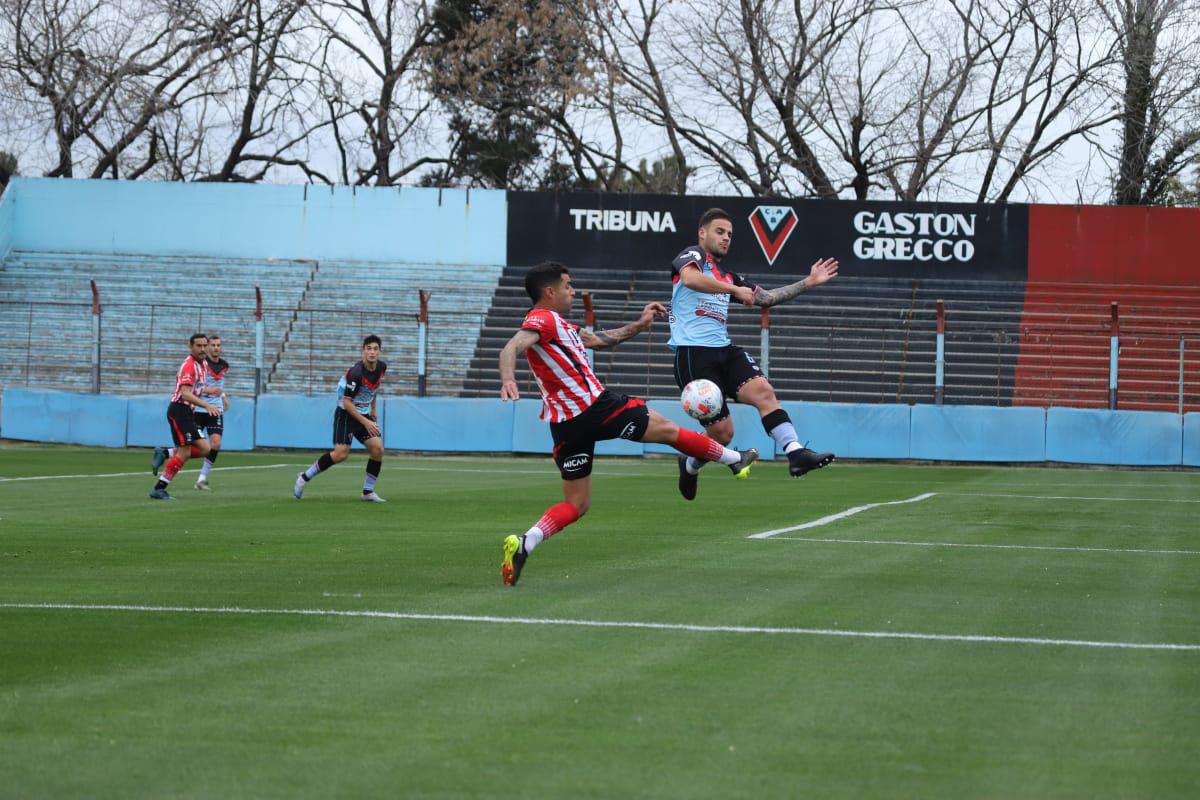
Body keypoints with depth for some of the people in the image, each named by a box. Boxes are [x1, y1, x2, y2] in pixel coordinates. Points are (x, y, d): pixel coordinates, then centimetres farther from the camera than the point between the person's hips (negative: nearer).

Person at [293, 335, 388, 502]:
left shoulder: (382, 367, -1)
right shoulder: (356, 373, -25)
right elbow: (347, 402, -23)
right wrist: (365, 422, -24)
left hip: (364, 415, 7)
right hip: (346, 414, -7)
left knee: (378, 449, -9)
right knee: (341, 453, -19)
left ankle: (368, 492, 3)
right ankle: (304, 477, -2)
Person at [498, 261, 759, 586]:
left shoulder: (558, 325, 20)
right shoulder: (542, 319, -11)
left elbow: (601, 340, 31)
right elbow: (511, 348, -29)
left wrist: (639, 325, 31)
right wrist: (508, 379, -49)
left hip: (566, 425, 10)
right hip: (596, 408, -10)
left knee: (576, 504, 10)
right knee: (667, 429, 13)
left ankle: (523, 544, -14)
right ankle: (735, 459, 32)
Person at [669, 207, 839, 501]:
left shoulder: (728, 277, 25)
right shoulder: (692, 256, 2)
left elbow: (765, 297, 30)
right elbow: (690, 278, -22)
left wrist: (808, 282, 25)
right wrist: (735, 289, -22)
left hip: (724, 351, 7)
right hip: (693, 354, -7)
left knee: (763, 390, -21)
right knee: (722, 431, -7)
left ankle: (795, 453, -31)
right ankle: (690, 465, 23)